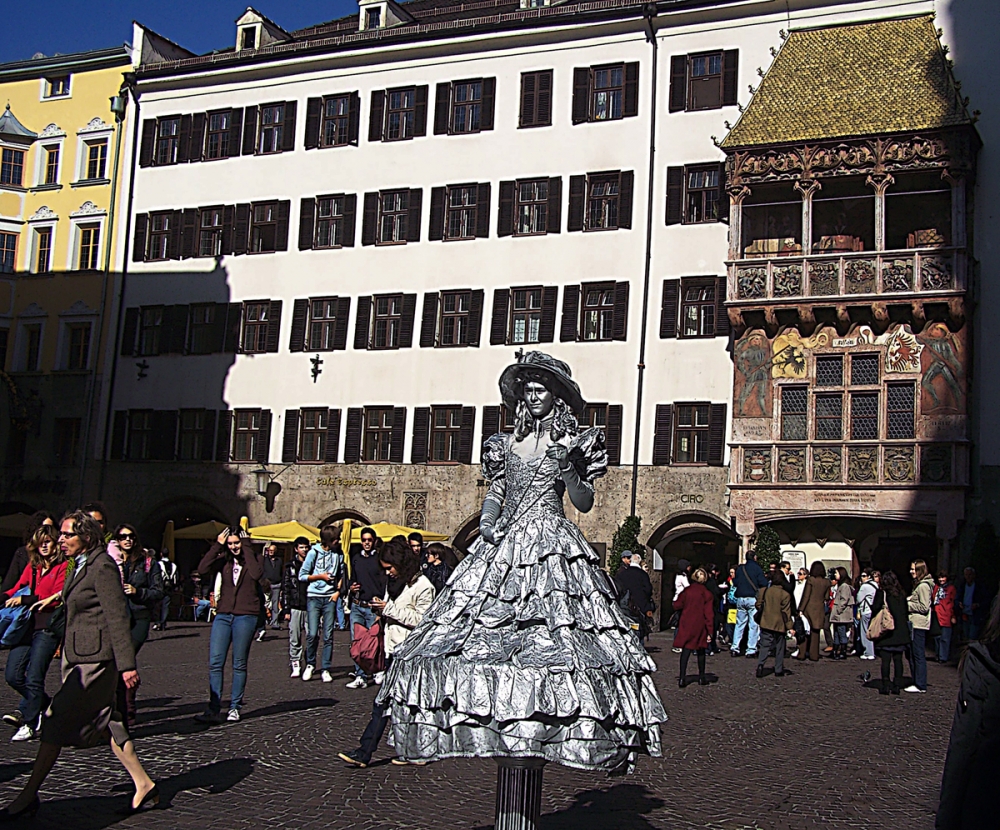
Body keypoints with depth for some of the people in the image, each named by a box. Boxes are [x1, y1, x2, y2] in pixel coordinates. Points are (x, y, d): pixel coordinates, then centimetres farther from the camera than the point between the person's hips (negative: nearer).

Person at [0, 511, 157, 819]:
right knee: (105, 722, 9)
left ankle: (28, 798, 2)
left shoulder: (102, 566, -13)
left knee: (56, 719, -6)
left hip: (95, 659, -10)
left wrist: (126, 664, -22)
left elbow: (117, 617, -18)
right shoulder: (79, 566, 15)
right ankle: (144, 786, 14)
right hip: (79, 657, 10)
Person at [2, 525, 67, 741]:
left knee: (33, 678, -7)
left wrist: (24, 600, -14)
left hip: (48, 627, -6)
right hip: (26, 625, 6)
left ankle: (29, 722, 4)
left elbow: (57, 598, -11)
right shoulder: (32, 566, 18)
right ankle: (43, 704, 23)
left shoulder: (63, 567, -2)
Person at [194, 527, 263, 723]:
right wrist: (217, 545, -8)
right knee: (215, 662, -5)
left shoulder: (253, 558, 3)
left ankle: (235, 707, 14)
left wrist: (246, 547, -13)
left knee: (239, 664, 4)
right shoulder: (223, 560, 9)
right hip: (223, 615, 3)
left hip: (245, 616, -3)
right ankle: (214, 709, -2)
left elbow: (256, 574, -20)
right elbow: (202, 570, -8)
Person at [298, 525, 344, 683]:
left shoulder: (339, 554, 4)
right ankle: (310, 664, 16)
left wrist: (338, 591, 1)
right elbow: (302, 576, 1)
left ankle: (326, 669, 7)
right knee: (312, 634, -5)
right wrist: (320, 576, -9)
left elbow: (342, 574, 14)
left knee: (328, 635, 0)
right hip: (314, 597, -2)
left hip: (330, 598, 2)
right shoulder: (314, 552, -3)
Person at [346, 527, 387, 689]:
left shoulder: (379, 559, -3)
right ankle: (360, 676, 4)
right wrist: (351, 587, 6)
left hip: (373, 607, -5)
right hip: (357, 606, 5)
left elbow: (385, 584, -8)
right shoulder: (356, 558, 14)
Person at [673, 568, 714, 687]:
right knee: (701, 651, 14)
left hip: (686, 624, 1)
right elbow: (709, 614, -7)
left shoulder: (686, 591, -1)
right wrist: (710, 631, -5)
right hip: (700, 626, -1)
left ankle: (682, 678, -9)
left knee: (685, 650, 0)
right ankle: (701, 677, 21)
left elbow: (677, 606, 1)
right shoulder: (707, 594, -5)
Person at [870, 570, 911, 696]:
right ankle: (897, 685, 8)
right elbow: (906, 611, 10)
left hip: (886, 630, -4)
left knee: (885, 659, -2)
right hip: (901, 631, 4)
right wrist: (904, 623, 17)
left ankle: (885, 685, -3)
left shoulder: (882, 593, -7)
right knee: (898, 659, 7)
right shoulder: (901, 594, 6)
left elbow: (875, 608, -12)